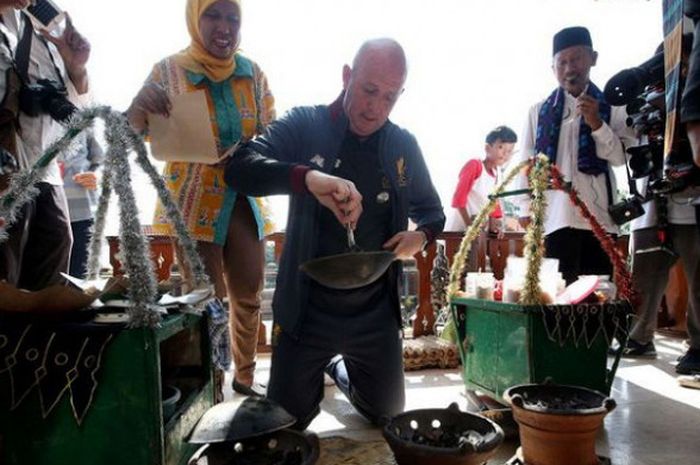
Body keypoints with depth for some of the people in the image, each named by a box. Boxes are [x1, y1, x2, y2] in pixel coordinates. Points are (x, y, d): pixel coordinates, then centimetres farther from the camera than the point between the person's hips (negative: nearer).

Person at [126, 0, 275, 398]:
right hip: (194, 205, -3)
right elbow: (135, 133, -7)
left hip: (244, 200, 4)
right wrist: (140, 107, -30)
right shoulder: (169, 71, -5)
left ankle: (245, 376, 29)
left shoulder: (254, 73, 2)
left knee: (249, 296, 11)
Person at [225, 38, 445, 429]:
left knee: (388, 414, 18)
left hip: (376, 313, 3)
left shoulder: (404, 145, 1)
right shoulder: (305, 126, -9)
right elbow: (240, 169, -23)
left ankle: (338, 365, 46)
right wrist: (308, 176, -41)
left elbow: (432, 210, 13)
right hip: (307, 310, -2)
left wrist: (422, 234, -10)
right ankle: (321, 368, 42)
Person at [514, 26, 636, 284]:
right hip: (553, 218, 0)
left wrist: (596, 123, -12)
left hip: (597, 217, 0)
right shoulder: (538, 111, 11)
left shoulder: (612, 108, 10)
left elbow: (621, 157, 2)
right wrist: (526, 209, 4)